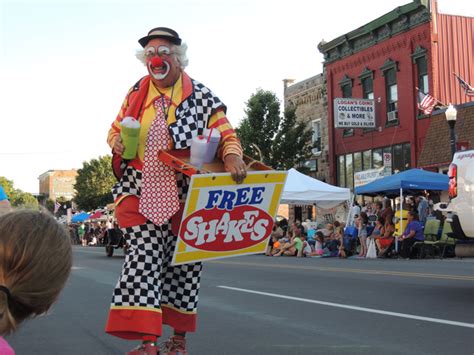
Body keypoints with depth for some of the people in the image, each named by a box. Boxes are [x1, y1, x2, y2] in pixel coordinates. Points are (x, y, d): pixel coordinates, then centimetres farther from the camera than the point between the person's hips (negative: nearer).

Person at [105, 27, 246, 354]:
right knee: (143, 258, -9)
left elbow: (226, 134, -1)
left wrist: (232, 156, -24)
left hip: (185, 196, -2)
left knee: (183, 263, 8)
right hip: (142, 194, 2)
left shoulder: (201, 97, 0)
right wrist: (117, 142, -4)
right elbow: (116, 129, 21)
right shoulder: (137, 93, 10)